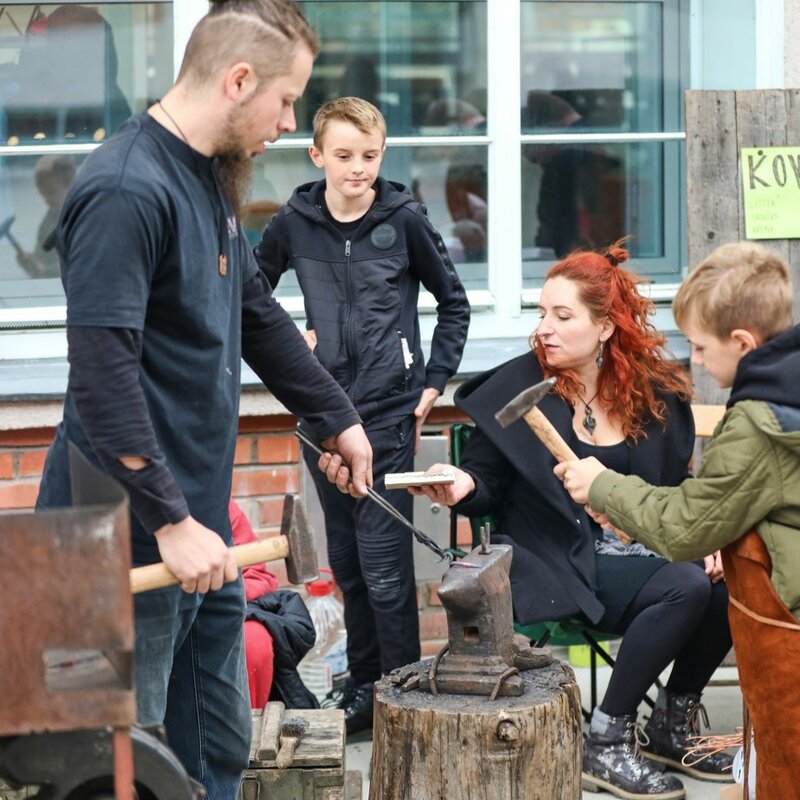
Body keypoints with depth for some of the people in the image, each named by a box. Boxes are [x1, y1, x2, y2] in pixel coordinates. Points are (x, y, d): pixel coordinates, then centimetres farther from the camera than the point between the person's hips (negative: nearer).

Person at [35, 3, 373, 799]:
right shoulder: (126, 190, -18)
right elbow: (103, 377, -23)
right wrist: (170, 521, -24)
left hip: (201, 529, 9)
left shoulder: (209, 179, 12)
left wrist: (337, 418, 29)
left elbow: (258, 315, 25)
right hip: (133, 542, -9)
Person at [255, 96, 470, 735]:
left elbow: (454, 303, 7)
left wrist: (434, 381, 2)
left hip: (390, 416, -3)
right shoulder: (293, 225, 3)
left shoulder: (404, 220, -4)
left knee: (384, 565, -6)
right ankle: (363, 685, 23)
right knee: (346, 563, 11)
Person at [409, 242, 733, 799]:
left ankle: (674, 723, 2)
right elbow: (487, 485, 2)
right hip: (559, 566, -5)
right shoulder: (516, 390, -3)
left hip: (643, 555, 5)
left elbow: (678, 490, 13)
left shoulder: (658, 394, 6)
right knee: (685, 587, -29)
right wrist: (464, 486, -21)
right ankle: (606, 744, -14)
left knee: (726, 584, -24)